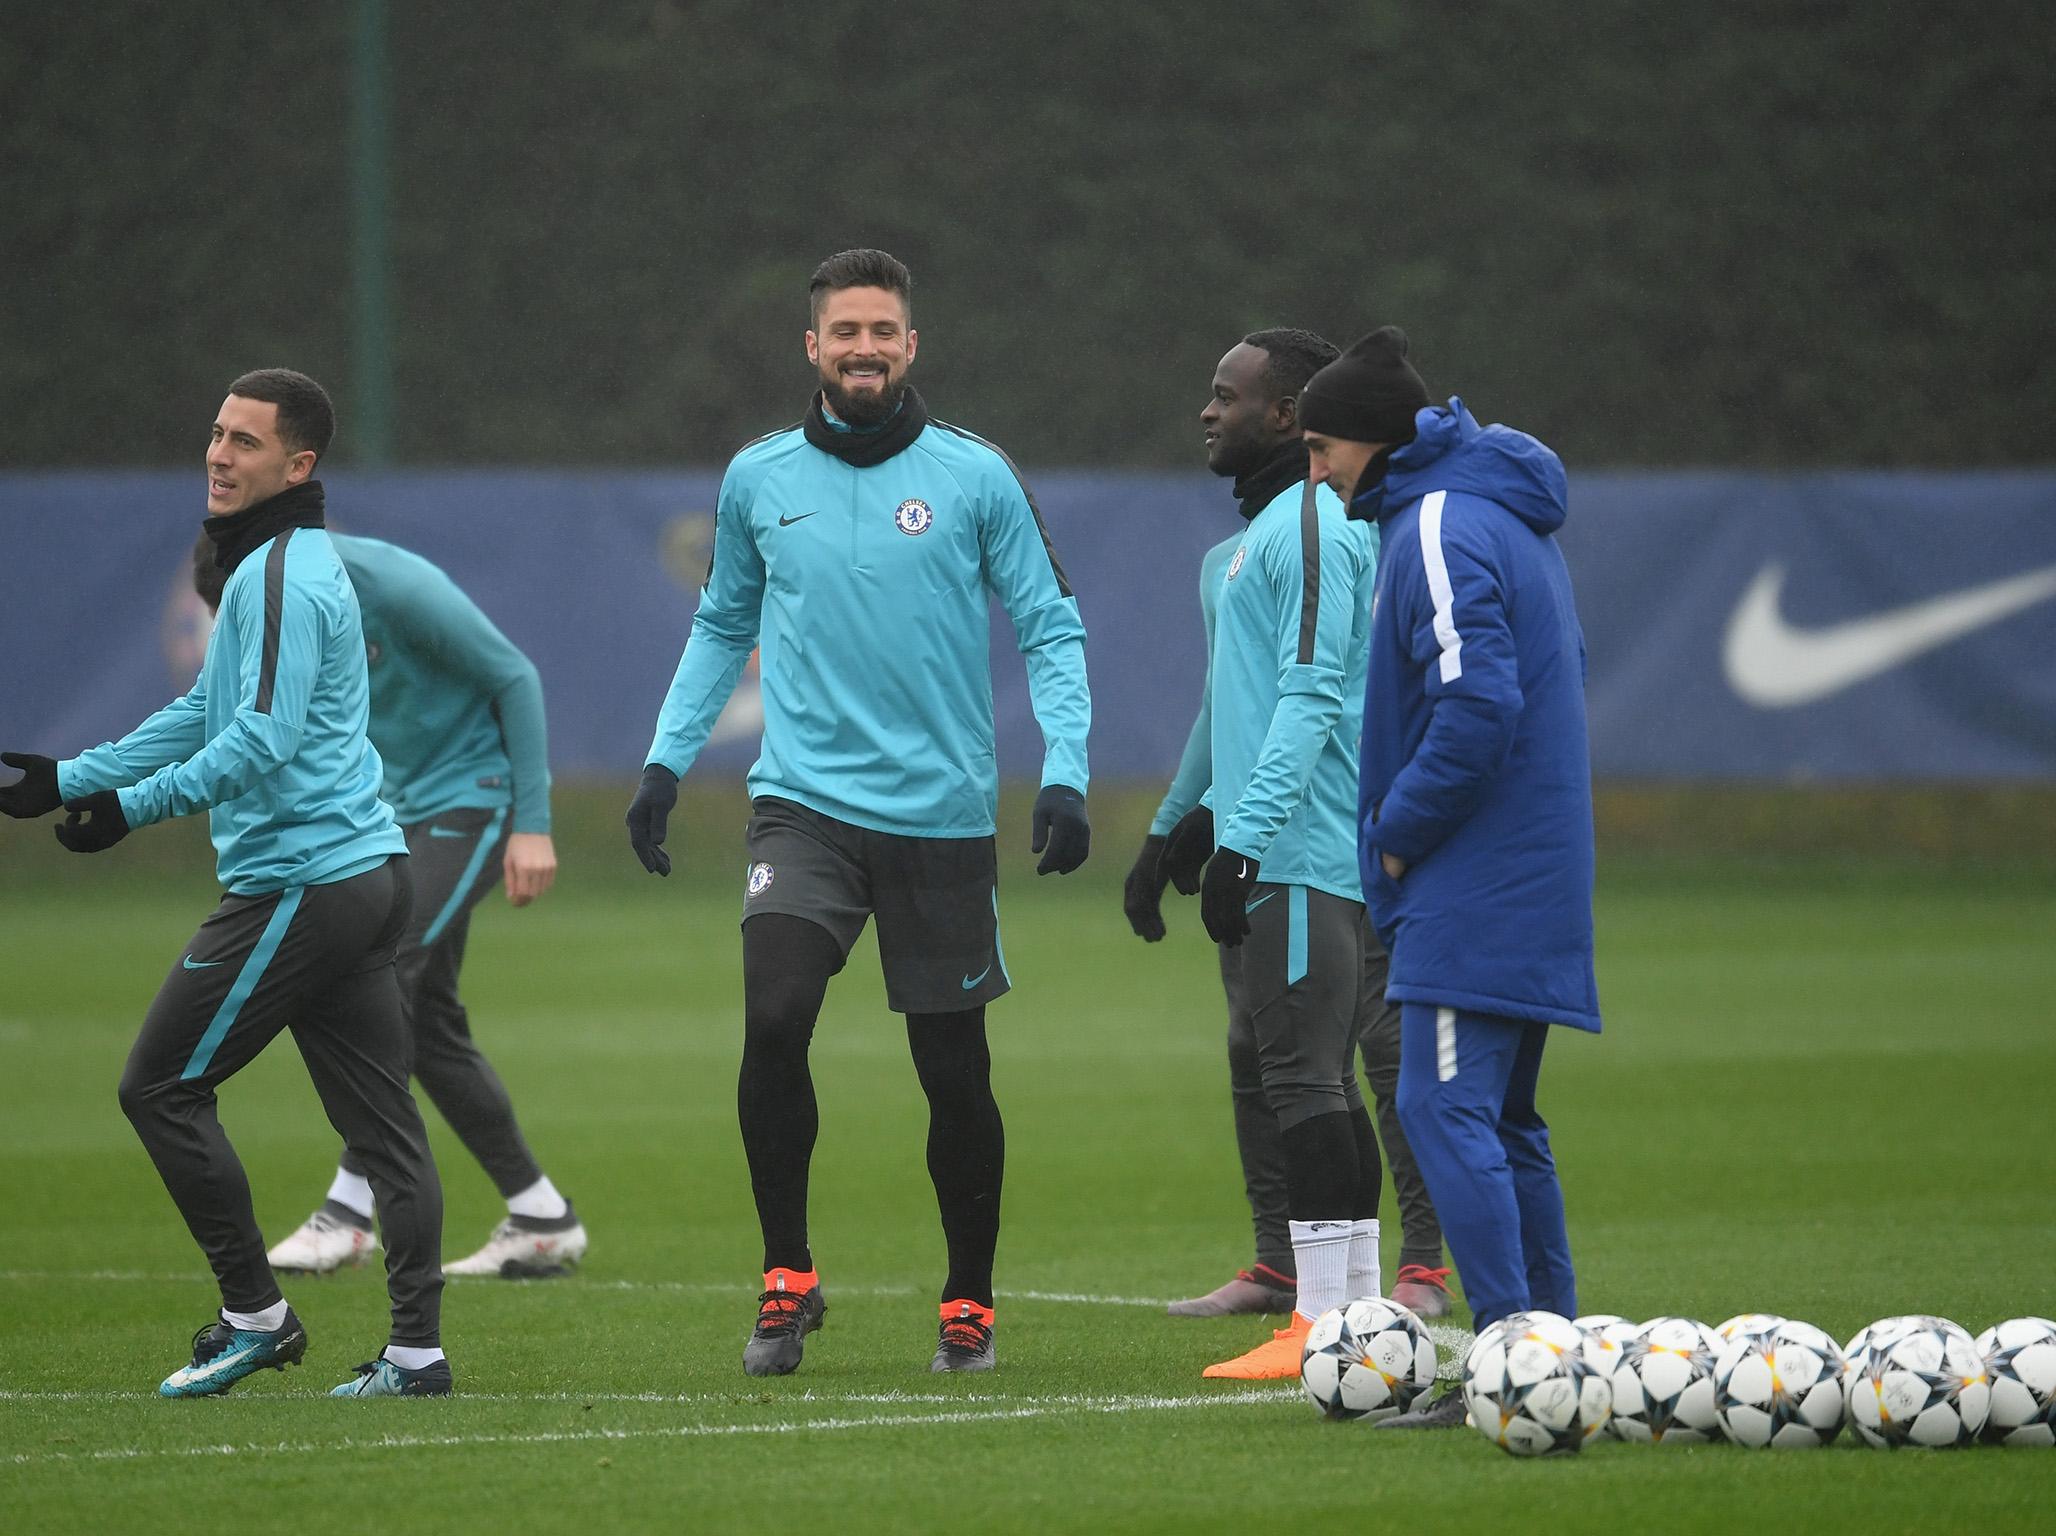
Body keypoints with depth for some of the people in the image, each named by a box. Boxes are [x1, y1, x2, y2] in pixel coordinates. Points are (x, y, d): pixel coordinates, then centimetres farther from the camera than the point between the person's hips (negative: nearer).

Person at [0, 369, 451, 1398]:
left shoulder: (282, 577, -14)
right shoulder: (276, 565, 19)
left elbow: (261, 737, -24)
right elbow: (204, 715, 26)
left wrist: (136, 808, -22)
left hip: (297, 880, -10)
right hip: (364, 871, 10)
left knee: (161, 1085, 0)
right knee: (379, 1118, 6)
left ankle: (255, 1315, 2)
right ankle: (417, 1349, 4)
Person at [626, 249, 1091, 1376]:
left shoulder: (976, 479, -1)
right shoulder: (759, 480, 6)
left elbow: (1050, 629, 2)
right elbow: (722, 627, 20)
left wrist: (1065, 776, -9)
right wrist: (666, 761, 12)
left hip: (942, 816, -1)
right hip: (805, 804, 1)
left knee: (954, 1069, 4)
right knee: (772, 1021, -20)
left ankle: (969, 1303, 22)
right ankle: (787, 1276, -5)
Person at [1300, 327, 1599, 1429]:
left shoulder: (1443, 532, -14)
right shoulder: (1511, 519, 17)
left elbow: (1479, 706, -25)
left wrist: (1400, 831, -12)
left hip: (1473, 885, -10)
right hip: (1534, 876, 10)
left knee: (1445, 1108, -13)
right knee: (1498, 1117, 15)